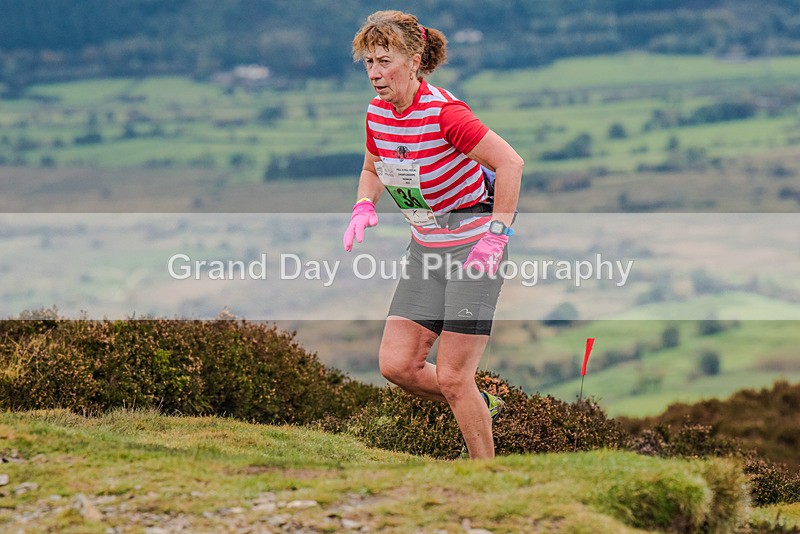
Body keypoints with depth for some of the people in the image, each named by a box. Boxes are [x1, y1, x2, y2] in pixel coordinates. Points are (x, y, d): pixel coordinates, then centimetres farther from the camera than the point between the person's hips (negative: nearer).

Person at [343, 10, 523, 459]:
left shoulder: (445, 112, -23)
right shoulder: (377, 114, 0)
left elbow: (511, 162, -23)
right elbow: (373, 170, 18)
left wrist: (496, 234, -26)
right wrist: (364, 207, -3)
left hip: (474, 246, -7)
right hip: (426, 249, 7)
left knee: (452, 377, -8)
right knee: (397, 364, 0)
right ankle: (480, 406, 25)